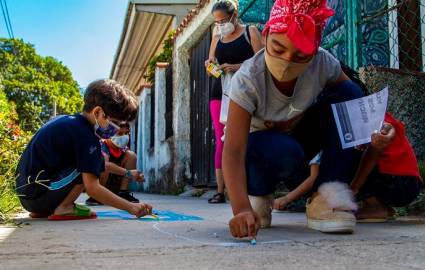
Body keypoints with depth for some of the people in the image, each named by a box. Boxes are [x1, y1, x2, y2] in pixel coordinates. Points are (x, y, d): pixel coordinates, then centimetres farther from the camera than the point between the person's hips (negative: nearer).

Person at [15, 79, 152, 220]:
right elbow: (92, 188, -19)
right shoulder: (85, 135, -15)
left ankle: (41, 211, 14)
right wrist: (131, 207, -16)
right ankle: (64, 208, -9)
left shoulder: (66, 120, 14)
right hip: (38, 195, -10)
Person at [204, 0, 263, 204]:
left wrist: (237, 67, -17)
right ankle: (220, 191, 0)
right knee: (221, 141, -1)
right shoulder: (216, 38, 19)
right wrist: (210, 65, -3)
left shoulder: (250, 32, 6)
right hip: (220, 92, 4)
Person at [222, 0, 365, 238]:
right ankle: (258, 195, -5)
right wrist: (241, 209, -53)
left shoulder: (323, 64, -23)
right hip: (259, 144, -4)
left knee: (349, 94, -20)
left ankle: (329, 195, -21)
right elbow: (233, 152, -39)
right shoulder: (248, 80, -33)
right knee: (285, 151, -40)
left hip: (300, 135, 4)